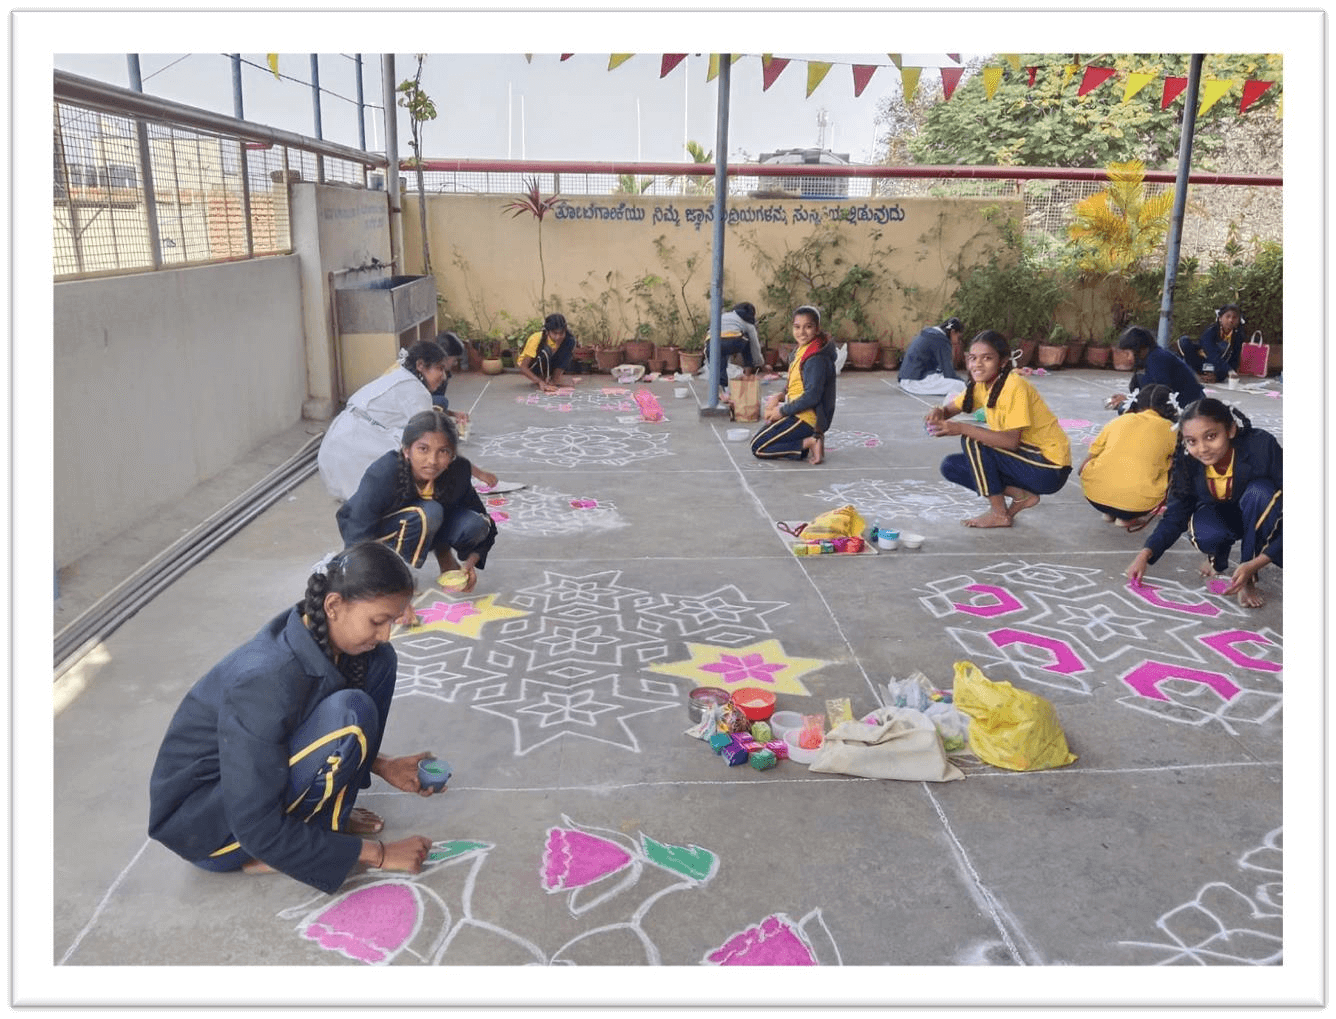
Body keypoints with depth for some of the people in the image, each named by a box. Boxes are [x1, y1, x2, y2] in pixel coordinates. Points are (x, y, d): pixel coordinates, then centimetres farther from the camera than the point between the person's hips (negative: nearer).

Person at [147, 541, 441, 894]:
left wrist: (383, 765, -2)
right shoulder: (266, 680, -34)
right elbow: (257, 831, -29)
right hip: (202, 823, -8)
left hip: (255, 771, 8)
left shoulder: (318, 635, -12)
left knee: (379, 663, -6)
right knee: (350, 716, -31)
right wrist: (377, 854, -23)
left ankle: (319, 818, 1)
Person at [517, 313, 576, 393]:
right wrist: (541, 383, -53)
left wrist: (555, 379, -32)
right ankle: (543, 379, -18)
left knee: (570, 341, -22)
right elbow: (523, 368, -39)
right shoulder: (536, 339, -33)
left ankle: (555, 377, -15)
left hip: (550, 364, 5)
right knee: (546, 351, -38)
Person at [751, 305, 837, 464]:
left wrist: (782, 411, -16)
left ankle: (810, 443, -10)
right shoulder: (802, 351, 10)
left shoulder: (817, 359, -20)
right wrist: (780, 396, 0)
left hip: (807, 418, -10)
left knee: (757, 448, -8)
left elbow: (812, 396, -24)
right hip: (801, 414, 10)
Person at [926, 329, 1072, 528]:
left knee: (972, 440, -22)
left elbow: (1011, 440, -31)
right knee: (951, 467, -2)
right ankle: (1021, 496, 1)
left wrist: (961, 428, -35)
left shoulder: (1014, 386, -22)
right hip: (1025, 458, 8)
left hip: (1050, 467, -8)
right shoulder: (982, 385, 3)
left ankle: (999, 513, -10)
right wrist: (938, 412, -22)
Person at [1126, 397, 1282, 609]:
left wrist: (1254, 564, -42)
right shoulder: (1186, 461, -23)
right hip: (1219, 514, 2)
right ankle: (1218, 557, 5)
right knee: (1204, 535, -34)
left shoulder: (1262, 446, -33)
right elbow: (1175, 516, -13)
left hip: (1262, 520, -1)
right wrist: (1146, 553, -30)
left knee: (1260, 492, -35)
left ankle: (1249, 579, -18)